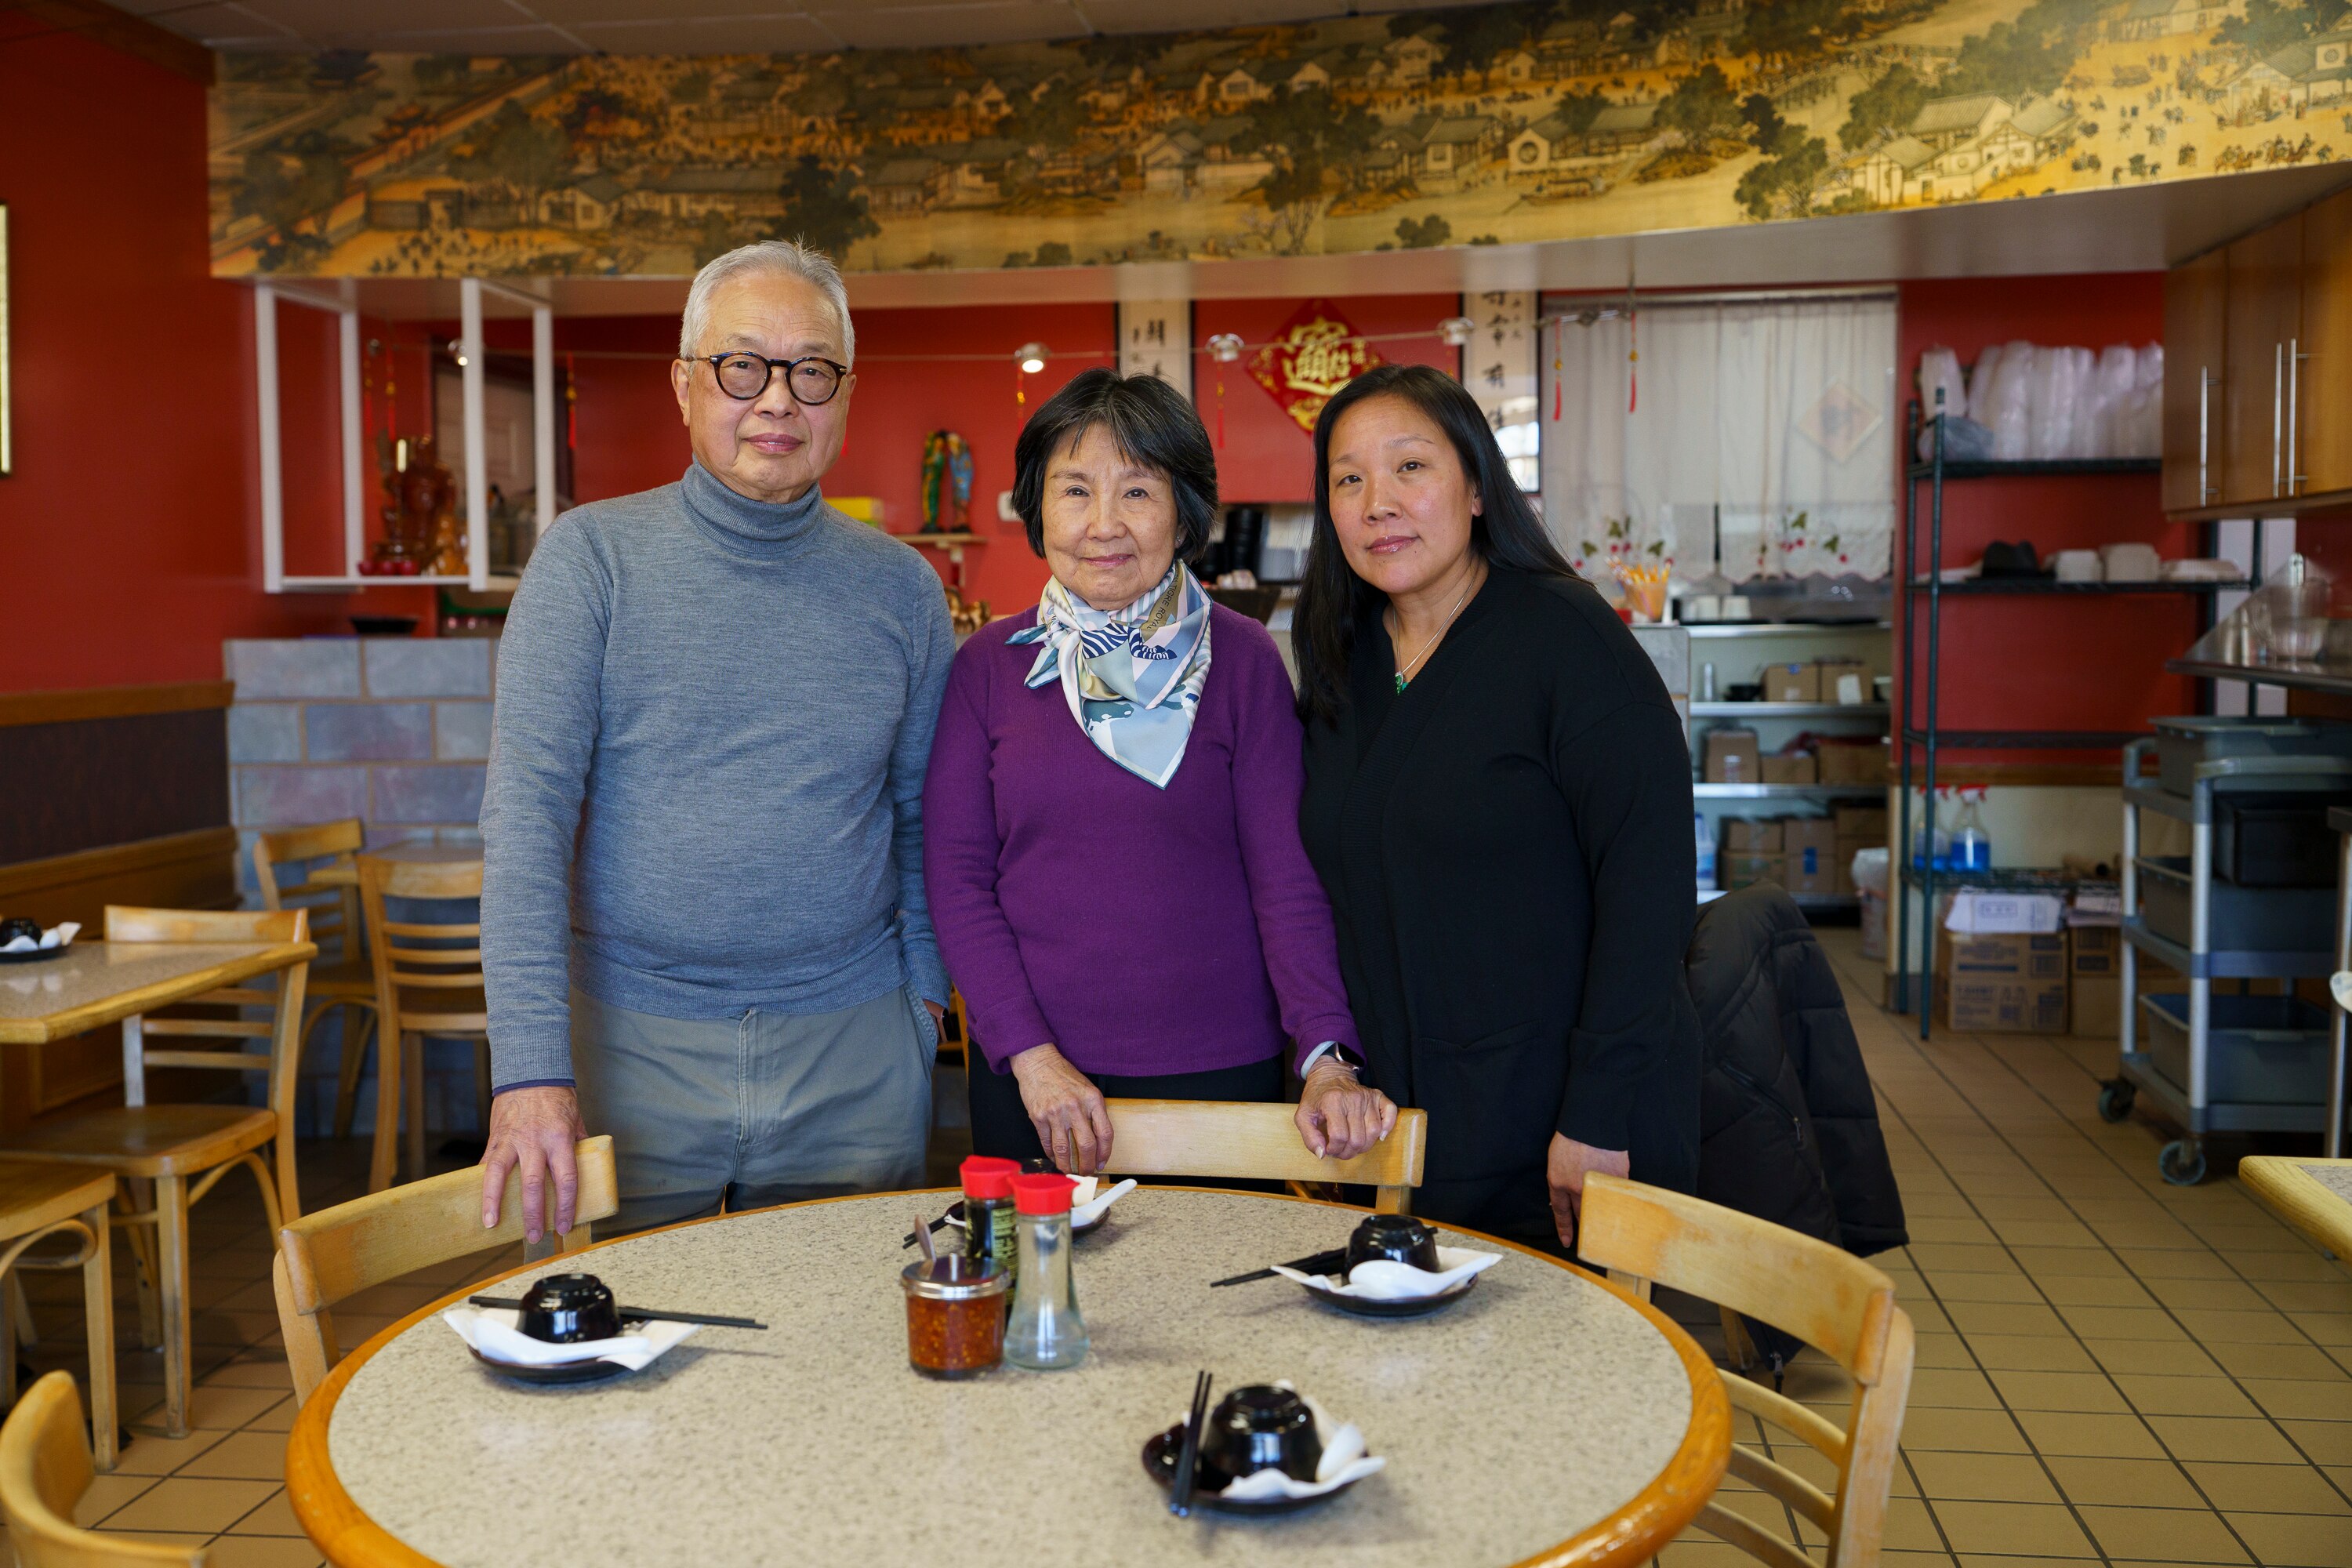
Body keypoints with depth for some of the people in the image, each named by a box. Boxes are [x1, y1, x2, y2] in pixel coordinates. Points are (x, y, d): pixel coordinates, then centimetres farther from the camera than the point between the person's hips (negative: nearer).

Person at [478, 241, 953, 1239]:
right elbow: (527, 811, -11)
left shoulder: (900, 587, 4)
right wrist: (531, 1068, -19)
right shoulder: (593, 557, -4)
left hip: (851, 1054, 2)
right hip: (634, 1040, -2)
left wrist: (923, 989, 3)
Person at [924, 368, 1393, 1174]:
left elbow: (1288, 874, -6)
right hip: (1026, 1075, 1)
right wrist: (1029, 1054, -11)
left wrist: (1328, 1055, -19)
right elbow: (956, 876, -1)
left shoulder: (1241, 659, -2)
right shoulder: (989, 666, 1)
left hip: (1221, 1074, -1)